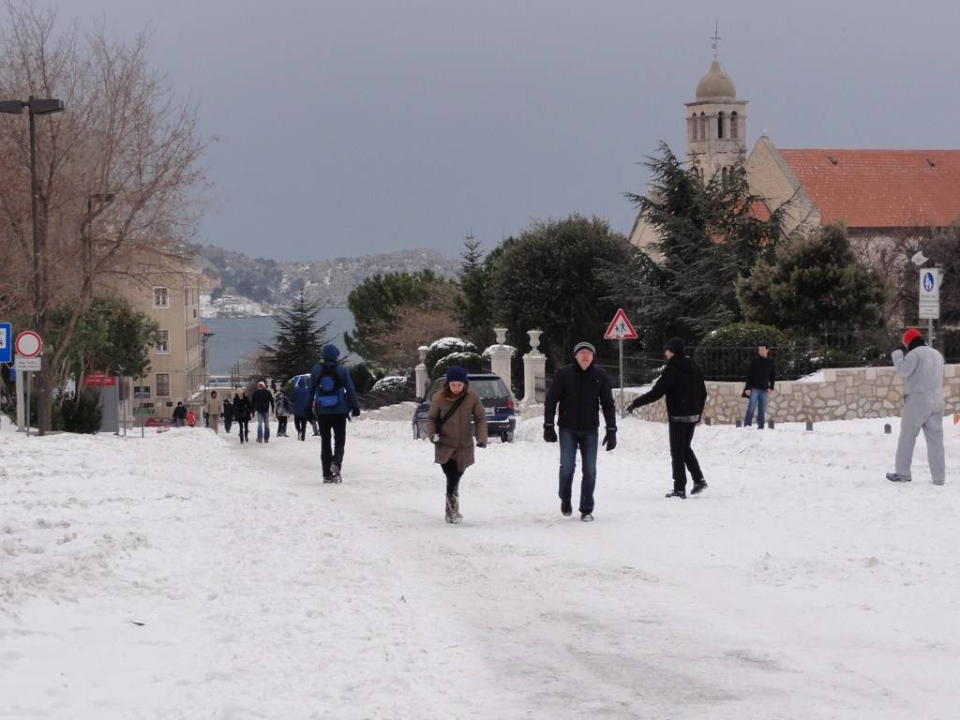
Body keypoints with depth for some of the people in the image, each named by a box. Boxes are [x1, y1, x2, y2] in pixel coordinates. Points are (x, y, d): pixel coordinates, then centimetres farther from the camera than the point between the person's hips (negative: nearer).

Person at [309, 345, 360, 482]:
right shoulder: (342, 370, -5)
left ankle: (327, 474, 6)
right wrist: (355, 406, 6)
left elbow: (311, 390, 3)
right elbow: (351, 390, -3)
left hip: (322, 411, 2)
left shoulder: (317, 370, -1)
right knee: (339, 441, 6)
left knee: (325, 442, 10)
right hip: (339, 411, -2)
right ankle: (336, 463, -23)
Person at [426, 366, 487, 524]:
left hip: (464, 448, 2)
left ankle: (450, 512, 26)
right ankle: (453, 510, -11)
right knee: (452, 479, -15)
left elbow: (480, 418, -1)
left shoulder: (472, 398, -6)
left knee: (455, 479, 11)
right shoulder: (439, 398, -8)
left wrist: (481, 437, -15)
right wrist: (432, 434, -17)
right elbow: (431, 418, 1)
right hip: (445, 447, -2)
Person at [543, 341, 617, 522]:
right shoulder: (563, 374, -6)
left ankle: (586, 510, 11)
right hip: (568, 429, -2)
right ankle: (565, 499, 18)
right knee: (567, 467, -8)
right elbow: (551, 400, -3)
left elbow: (608, 404, 2)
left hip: (590, 430, 2)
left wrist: (611, 431, -2)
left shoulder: (600, 375, -1)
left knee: (590, 471, 2)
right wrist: (548, 426, -8)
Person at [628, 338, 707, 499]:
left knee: (677, 451, -1)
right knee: (685, 448, 21)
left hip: (677, 417, -7)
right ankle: (698, 479, 13)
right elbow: (703, 393, 15)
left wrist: (636, 403, -12)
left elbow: (656, 392, -19)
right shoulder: (694, 369, 9)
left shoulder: (672, 370, -15)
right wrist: (698, 413, 25)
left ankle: (679, 488, -1)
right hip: (692, 416, 7)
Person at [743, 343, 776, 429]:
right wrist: (748, 388, -11)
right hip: (754, 388, -3)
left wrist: (771, 387, 3)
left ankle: (761, 426, 8)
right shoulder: (755, 360, -2)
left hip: (764, 389, 3)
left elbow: (773, 376, 15)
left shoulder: (770, 362, 8)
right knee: (751, 407, -10)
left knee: (762, 409, 4)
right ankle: (747, 424, -8)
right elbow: (749, 374, -4)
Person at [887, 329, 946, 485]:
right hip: (936, 402, 6)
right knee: (935, 440, 5)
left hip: (917, 401, -6)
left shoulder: (915, 353, -8)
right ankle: (939, 477, 1)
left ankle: (903, 473, 4)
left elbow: (903, 370, -16)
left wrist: (897, 354, -2)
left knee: (907, 437, 3)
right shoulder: (937, 355, 16)